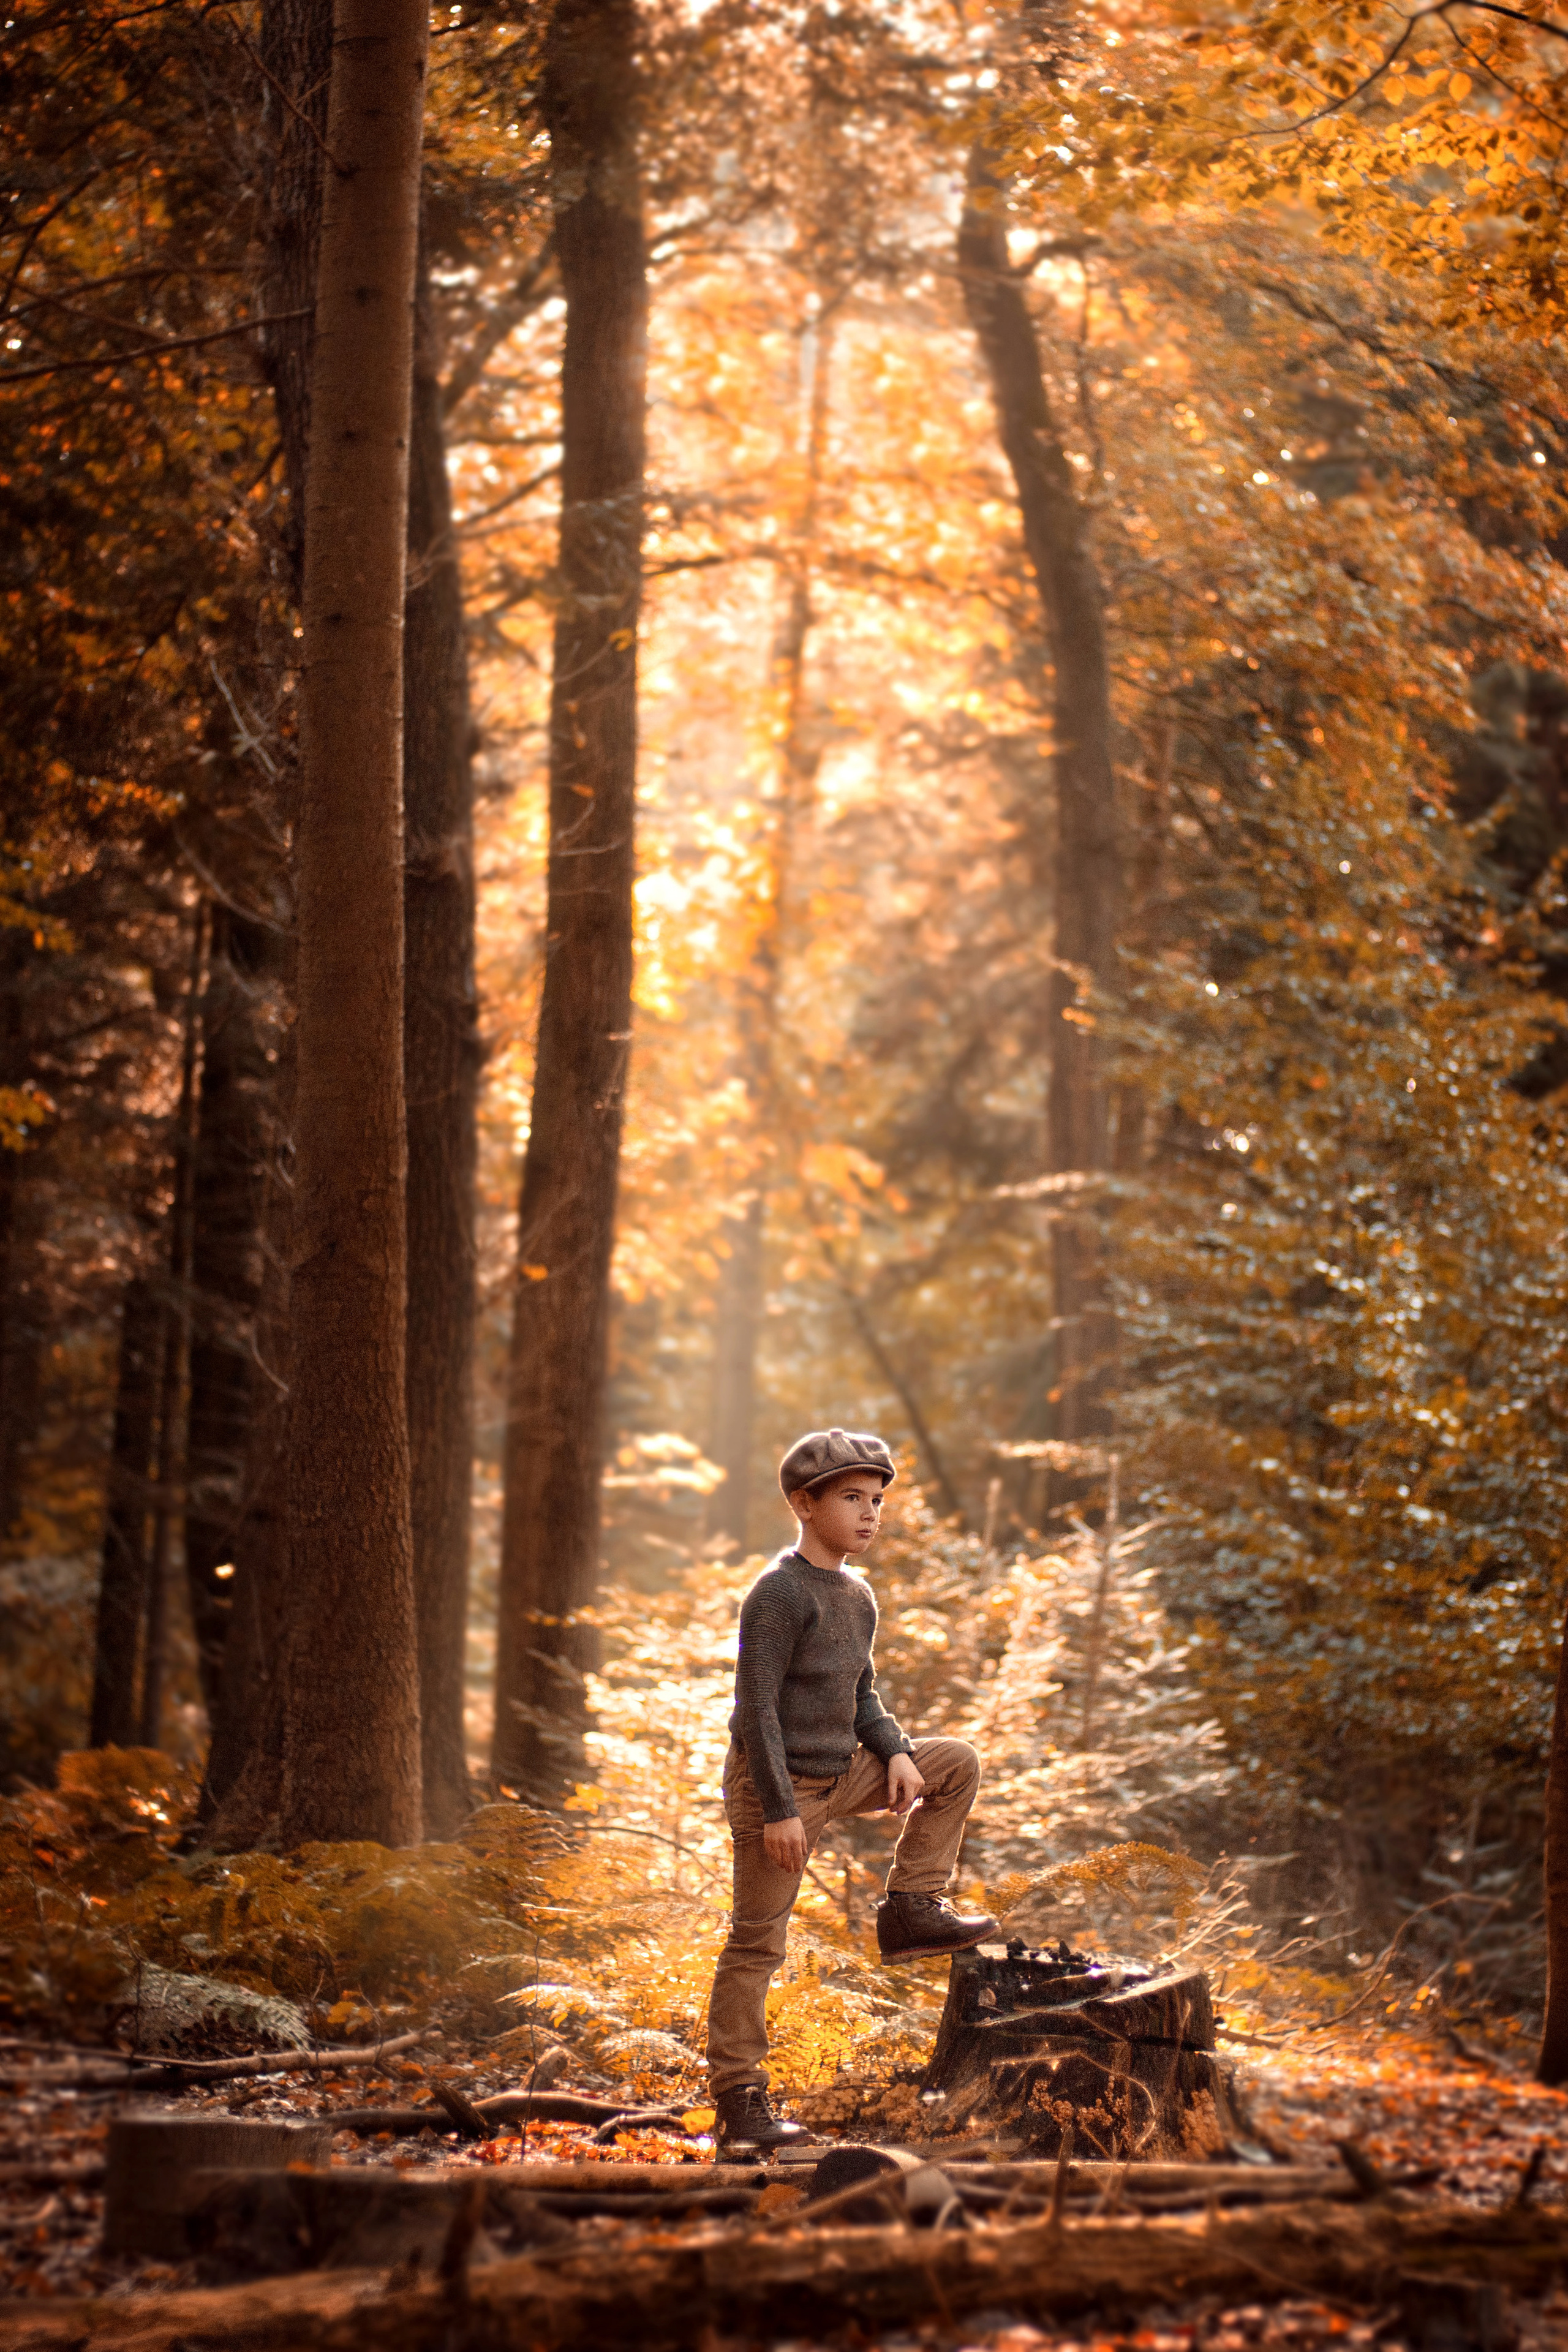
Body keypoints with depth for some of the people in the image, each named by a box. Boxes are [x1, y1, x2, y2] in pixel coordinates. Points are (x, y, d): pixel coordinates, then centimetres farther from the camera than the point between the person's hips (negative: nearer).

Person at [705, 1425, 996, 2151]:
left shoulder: (858, 1598, 9)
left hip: (839, 1777, 8)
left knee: (957, 1764, 6)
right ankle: (737, 2100, 2)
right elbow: (756, 1706, -20)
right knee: (757, 1944, -3)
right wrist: (778, 1810, -22)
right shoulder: (778, 1594, -17)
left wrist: (895, 1752, -2)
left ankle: (910, 1911, 8)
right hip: (778, 1788, -8)